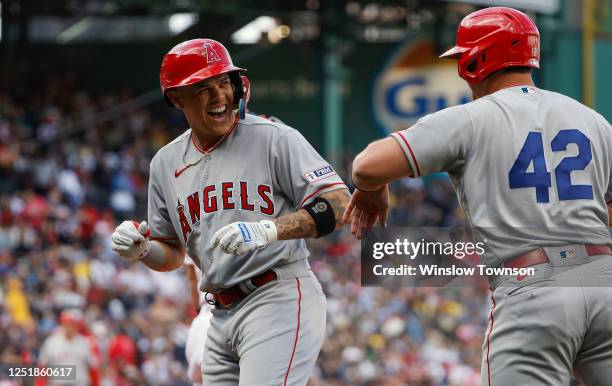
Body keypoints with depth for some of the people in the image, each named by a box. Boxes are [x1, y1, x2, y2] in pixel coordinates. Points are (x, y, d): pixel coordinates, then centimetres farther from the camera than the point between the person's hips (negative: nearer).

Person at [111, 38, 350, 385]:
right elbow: (172, 254, 22)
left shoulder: (274, 138, -5)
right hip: (222, 316, 7)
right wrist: (141, 250, -1)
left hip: (281, 299, -7)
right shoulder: (167, 162, 13)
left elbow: (339, 204, -14)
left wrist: (268, 230, -27)